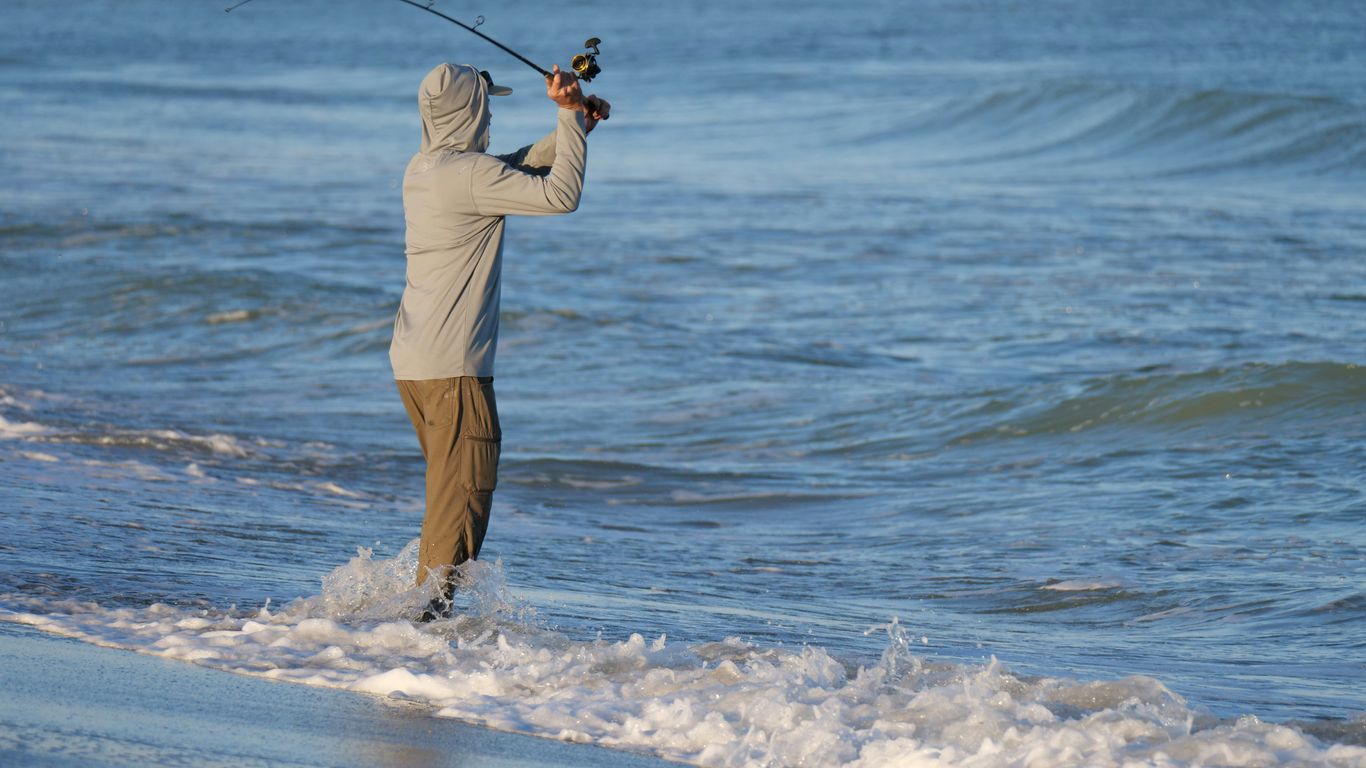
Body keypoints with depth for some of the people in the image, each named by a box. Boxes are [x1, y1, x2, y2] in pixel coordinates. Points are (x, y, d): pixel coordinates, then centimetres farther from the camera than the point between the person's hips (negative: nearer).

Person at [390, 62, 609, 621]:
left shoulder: (422, 170, 14)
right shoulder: (471, 173, -15)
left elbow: (516, 171, 24)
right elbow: (561, 194, -16)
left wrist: (571, 125, 14)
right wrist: (570, 119, -4)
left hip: (412, 362, 9)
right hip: (453, 365, -9)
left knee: (451, 487, 17)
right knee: (462, 494, -7)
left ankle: (428, 604, 19)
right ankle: (429, 606, -12)